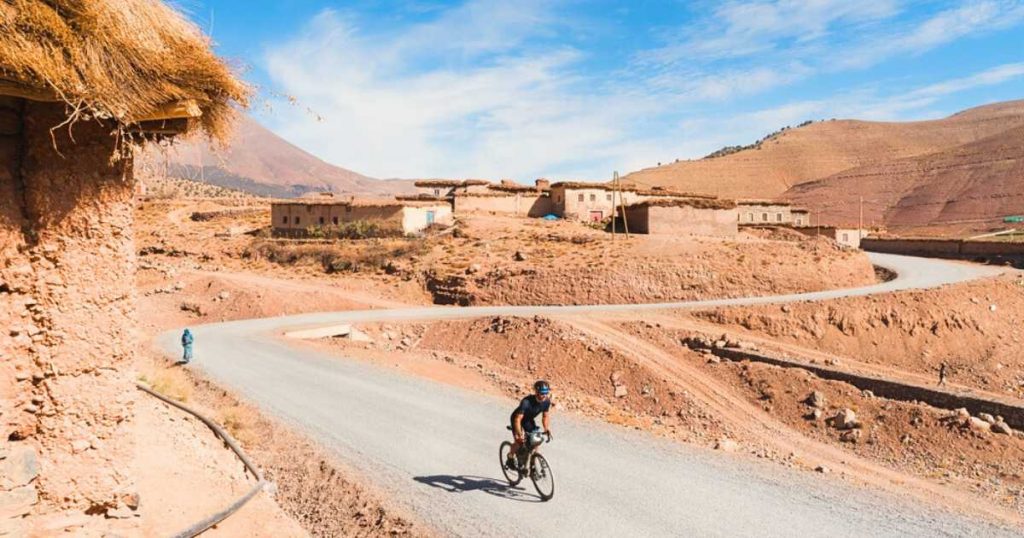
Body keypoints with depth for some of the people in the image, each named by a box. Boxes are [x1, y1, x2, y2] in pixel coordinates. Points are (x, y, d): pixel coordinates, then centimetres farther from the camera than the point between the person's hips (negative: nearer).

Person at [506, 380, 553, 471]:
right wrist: (520, 434, -45)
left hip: (529, 420, 5)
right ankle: (510, 458, 8)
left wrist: (547, 429, -23)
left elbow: (546, 416, -9)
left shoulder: (547, 401, -23)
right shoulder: (526, 402, -40)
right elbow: (518, 419, -38)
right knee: (519, 441, -21)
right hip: (517, 419, -5)